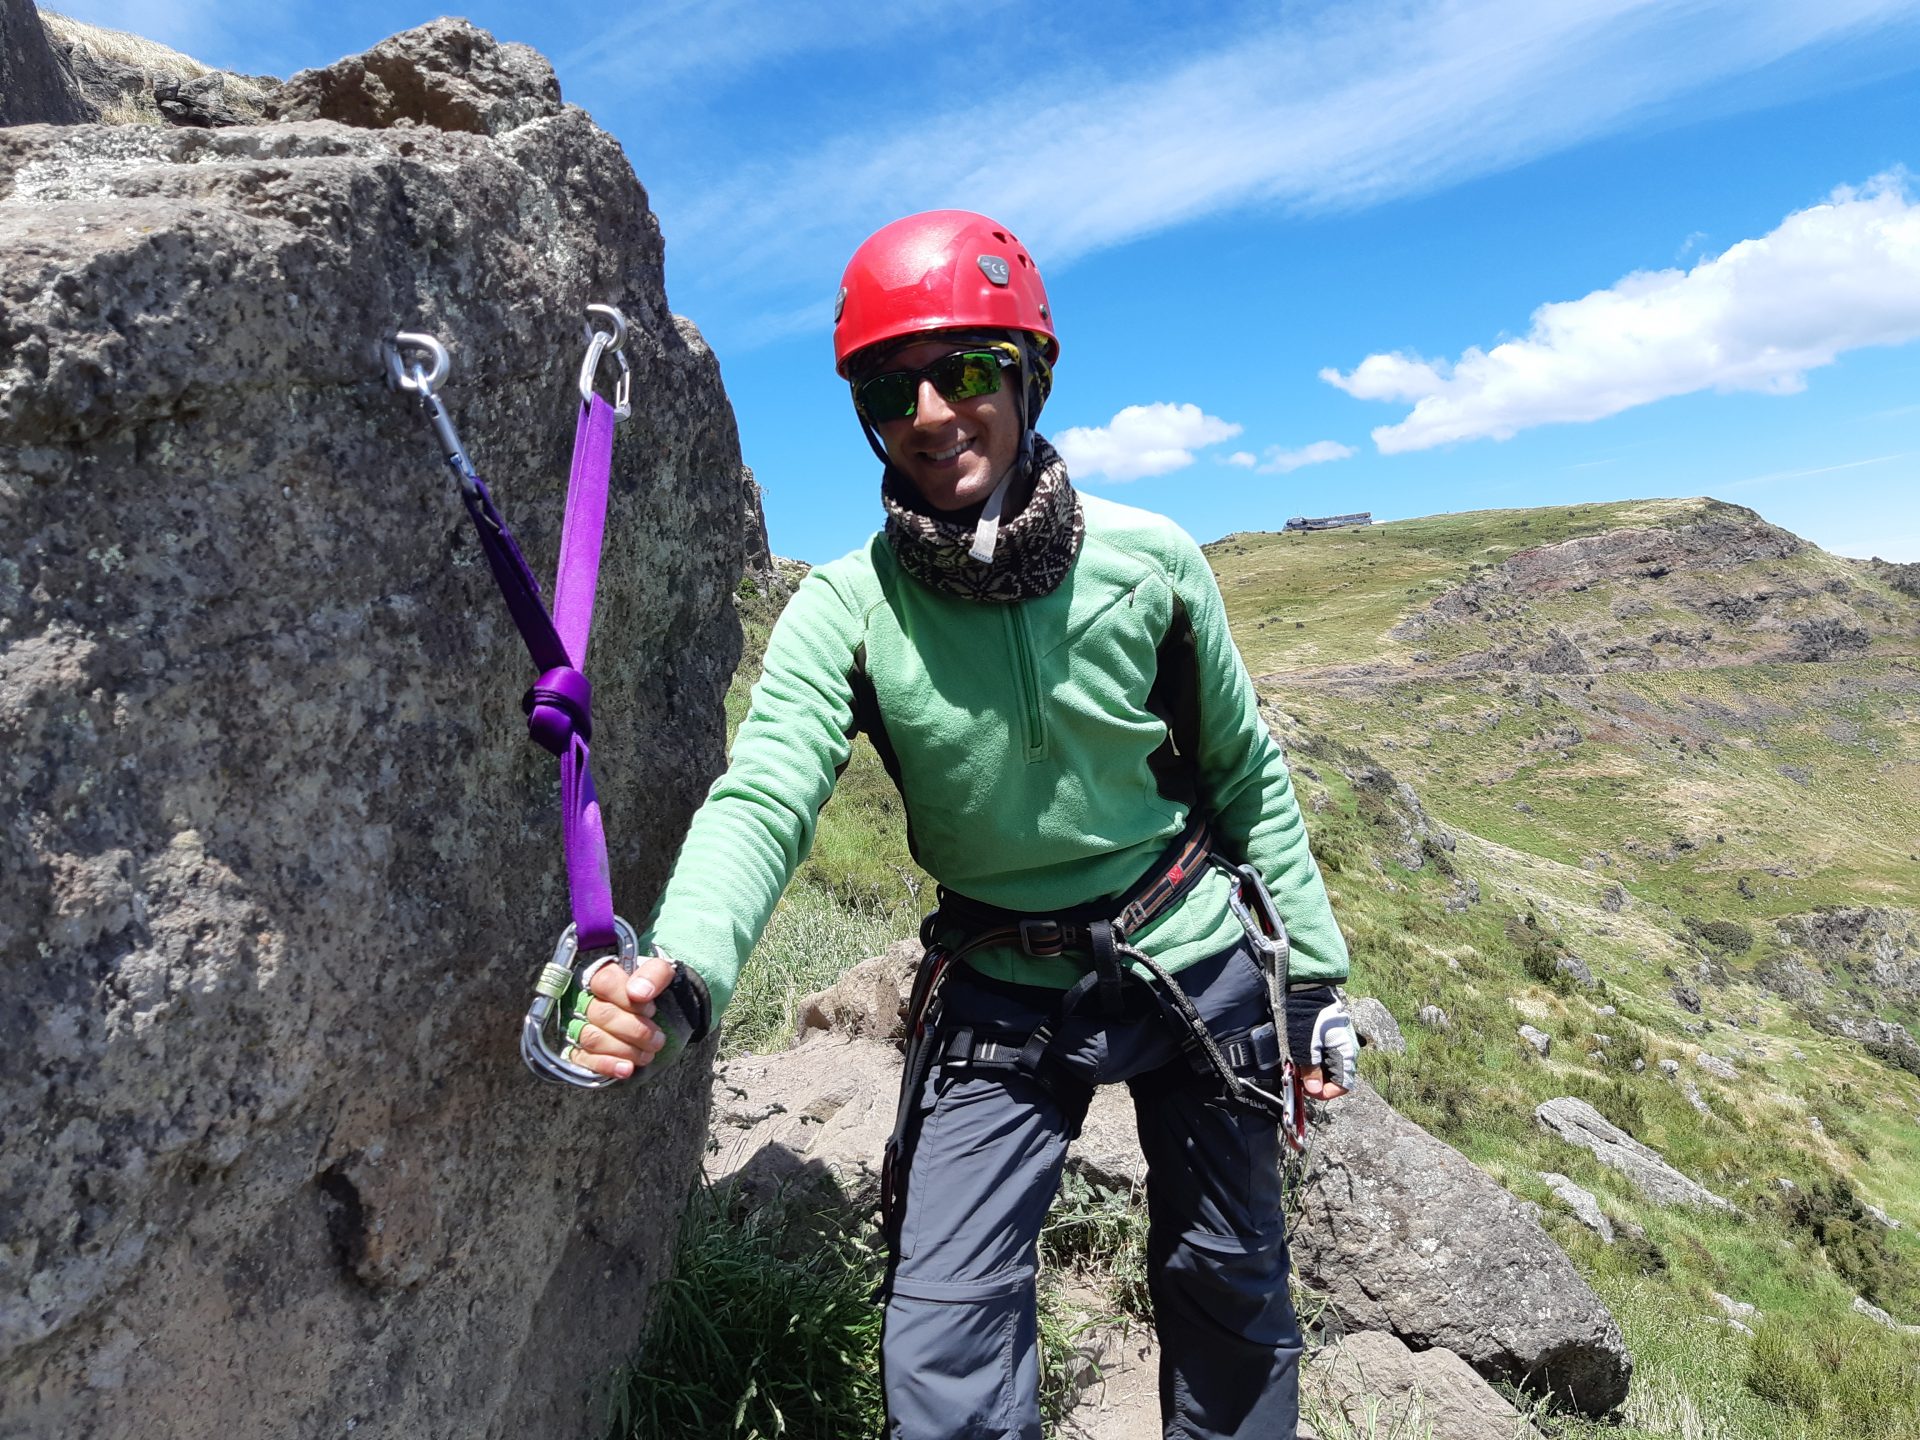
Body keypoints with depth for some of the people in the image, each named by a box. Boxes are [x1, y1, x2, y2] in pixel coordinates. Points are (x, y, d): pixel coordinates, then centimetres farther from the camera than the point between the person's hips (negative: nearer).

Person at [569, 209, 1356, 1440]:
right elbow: (762, 802, -25)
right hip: (1002, 999, -1)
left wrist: (1315, 976, 2)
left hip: (1196, 963, 2)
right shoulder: (844, 612, -14)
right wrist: (683, 974, -46)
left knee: (1231, 1289, 20)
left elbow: (1247, 774, -2)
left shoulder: (1148, 561, -12)